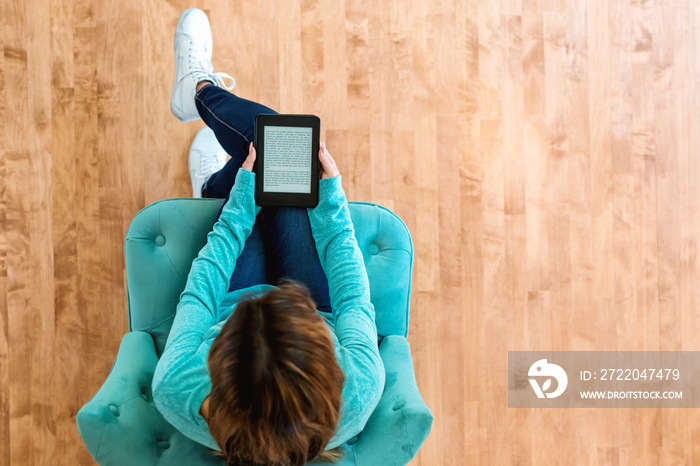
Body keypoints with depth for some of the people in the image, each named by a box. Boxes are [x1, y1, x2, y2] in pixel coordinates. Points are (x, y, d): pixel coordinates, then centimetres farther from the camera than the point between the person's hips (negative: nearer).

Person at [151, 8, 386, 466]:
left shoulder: (175, 392, -44)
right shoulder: (360, 391, -45)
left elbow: (200, 290, -24)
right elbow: (354, 297, -24)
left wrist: (244, 190, -15)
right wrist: (331, 191, -16)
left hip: (230, 310, 0)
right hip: (317, 314, 1)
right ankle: (201, 92, 36)